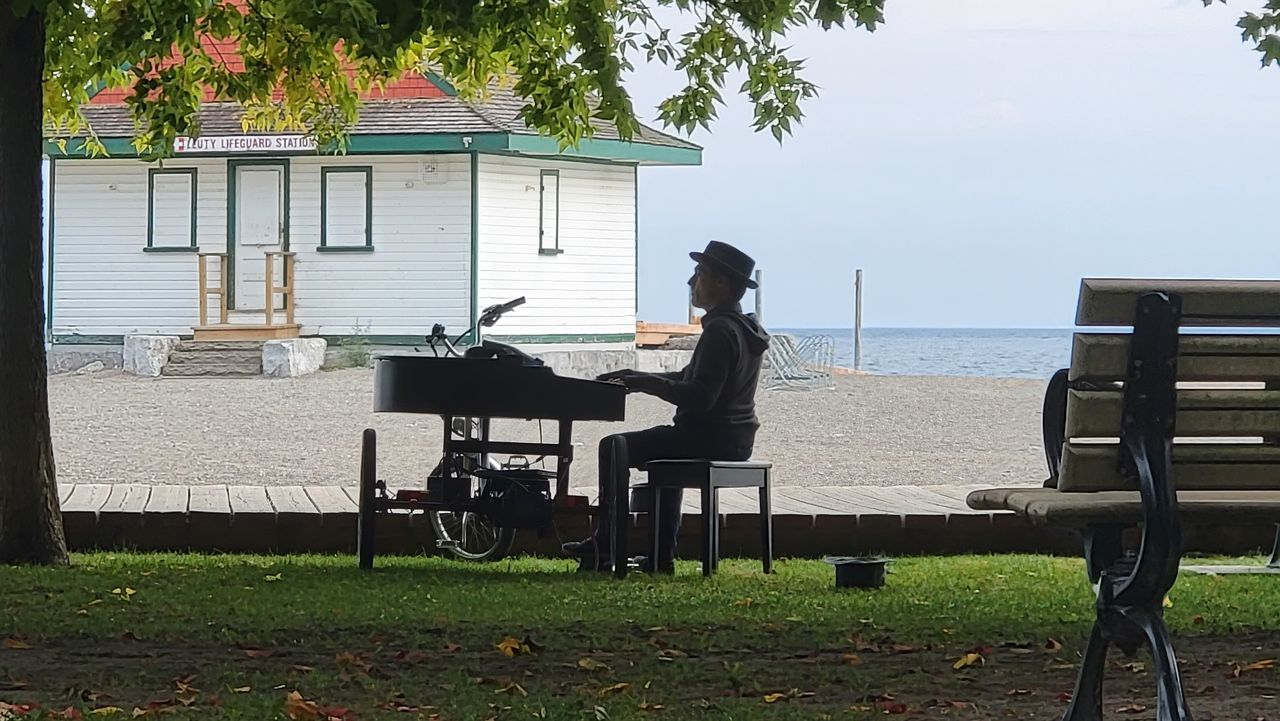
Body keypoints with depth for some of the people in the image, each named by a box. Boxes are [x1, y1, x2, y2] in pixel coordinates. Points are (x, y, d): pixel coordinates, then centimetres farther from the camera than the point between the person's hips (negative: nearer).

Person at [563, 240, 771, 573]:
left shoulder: (720, 331, -19)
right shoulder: (743, 328, 15)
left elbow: (699, 397, -26)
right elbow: (691, 378, 21)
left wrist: (647, 383, -17)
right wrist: (642, 377, 14)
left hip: (710, 439, -10)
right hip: (734, 439, 10)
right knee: (666, 448, 37)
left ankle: (604, 548, 1)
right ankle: (662, 555, 30)